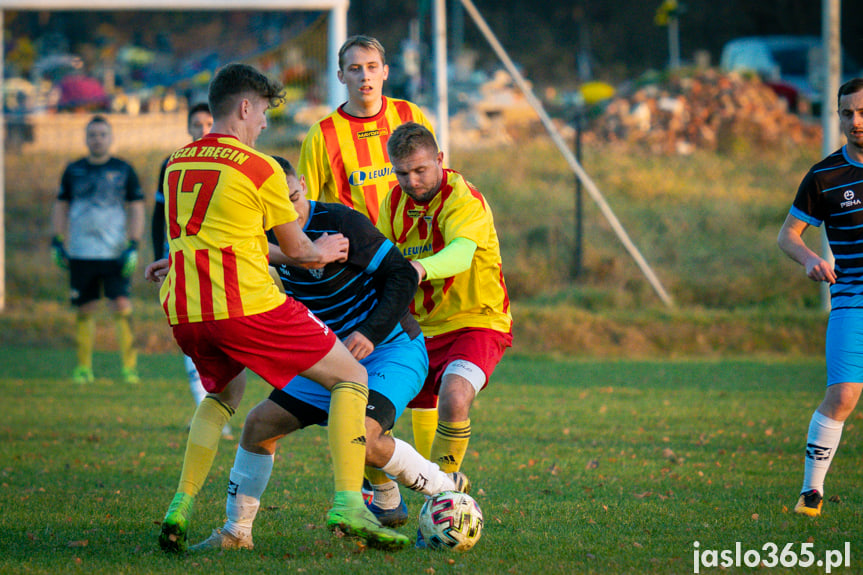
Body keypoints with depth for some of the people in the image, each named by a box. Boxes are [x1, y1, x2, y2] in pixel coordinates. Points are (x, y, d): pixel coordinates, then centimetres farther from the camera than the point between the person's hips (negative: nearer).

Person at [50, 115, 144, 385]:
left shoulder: (124, 171, 3)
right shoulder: (73, 171, 9)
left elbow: (137, 210, 3)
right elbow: (61, 207, 17)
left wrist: (133, 246, -6)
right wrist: (57, 241, 8)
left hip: (115, 253, -2)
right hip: (80, 253, 2)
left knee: (122, 307, -11)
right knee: (84, 310, 4)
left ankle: (129, 366, -7)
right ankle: (84, 367, 13)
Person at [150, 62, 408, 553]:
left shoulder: (178, 164, 16)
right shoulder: (260, 168, -2)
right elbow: (298, 250, 7)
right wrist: (322, 253, 31)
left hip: (183, 310, 6)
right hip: (245, 305, -6)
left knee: (224, 393, 32)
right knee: (351, 379, 4)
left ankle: (182, 507, 16)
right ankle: (348, 503, -10)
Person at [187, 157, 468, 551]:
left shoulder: (340, 222, -20)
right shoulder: (274, 237, 1)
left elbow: (402, 275, -19)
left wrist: (371, 333, -30)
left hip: (393, 350, -7)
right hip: (334, 356, 7)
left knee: (360, 437, -30)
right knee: (260, 423, 0)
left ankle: (449, 490, -7)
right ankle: (236, 532, 14)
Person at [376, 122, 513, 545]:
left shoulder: (465, 202, -19)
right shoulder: (394, 204, 3)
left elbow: (460, 254, -39)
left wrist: (422, 268, -60)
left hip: (477, 322, -7)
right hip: (420, 329, 7)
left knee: (453, 397, -33)